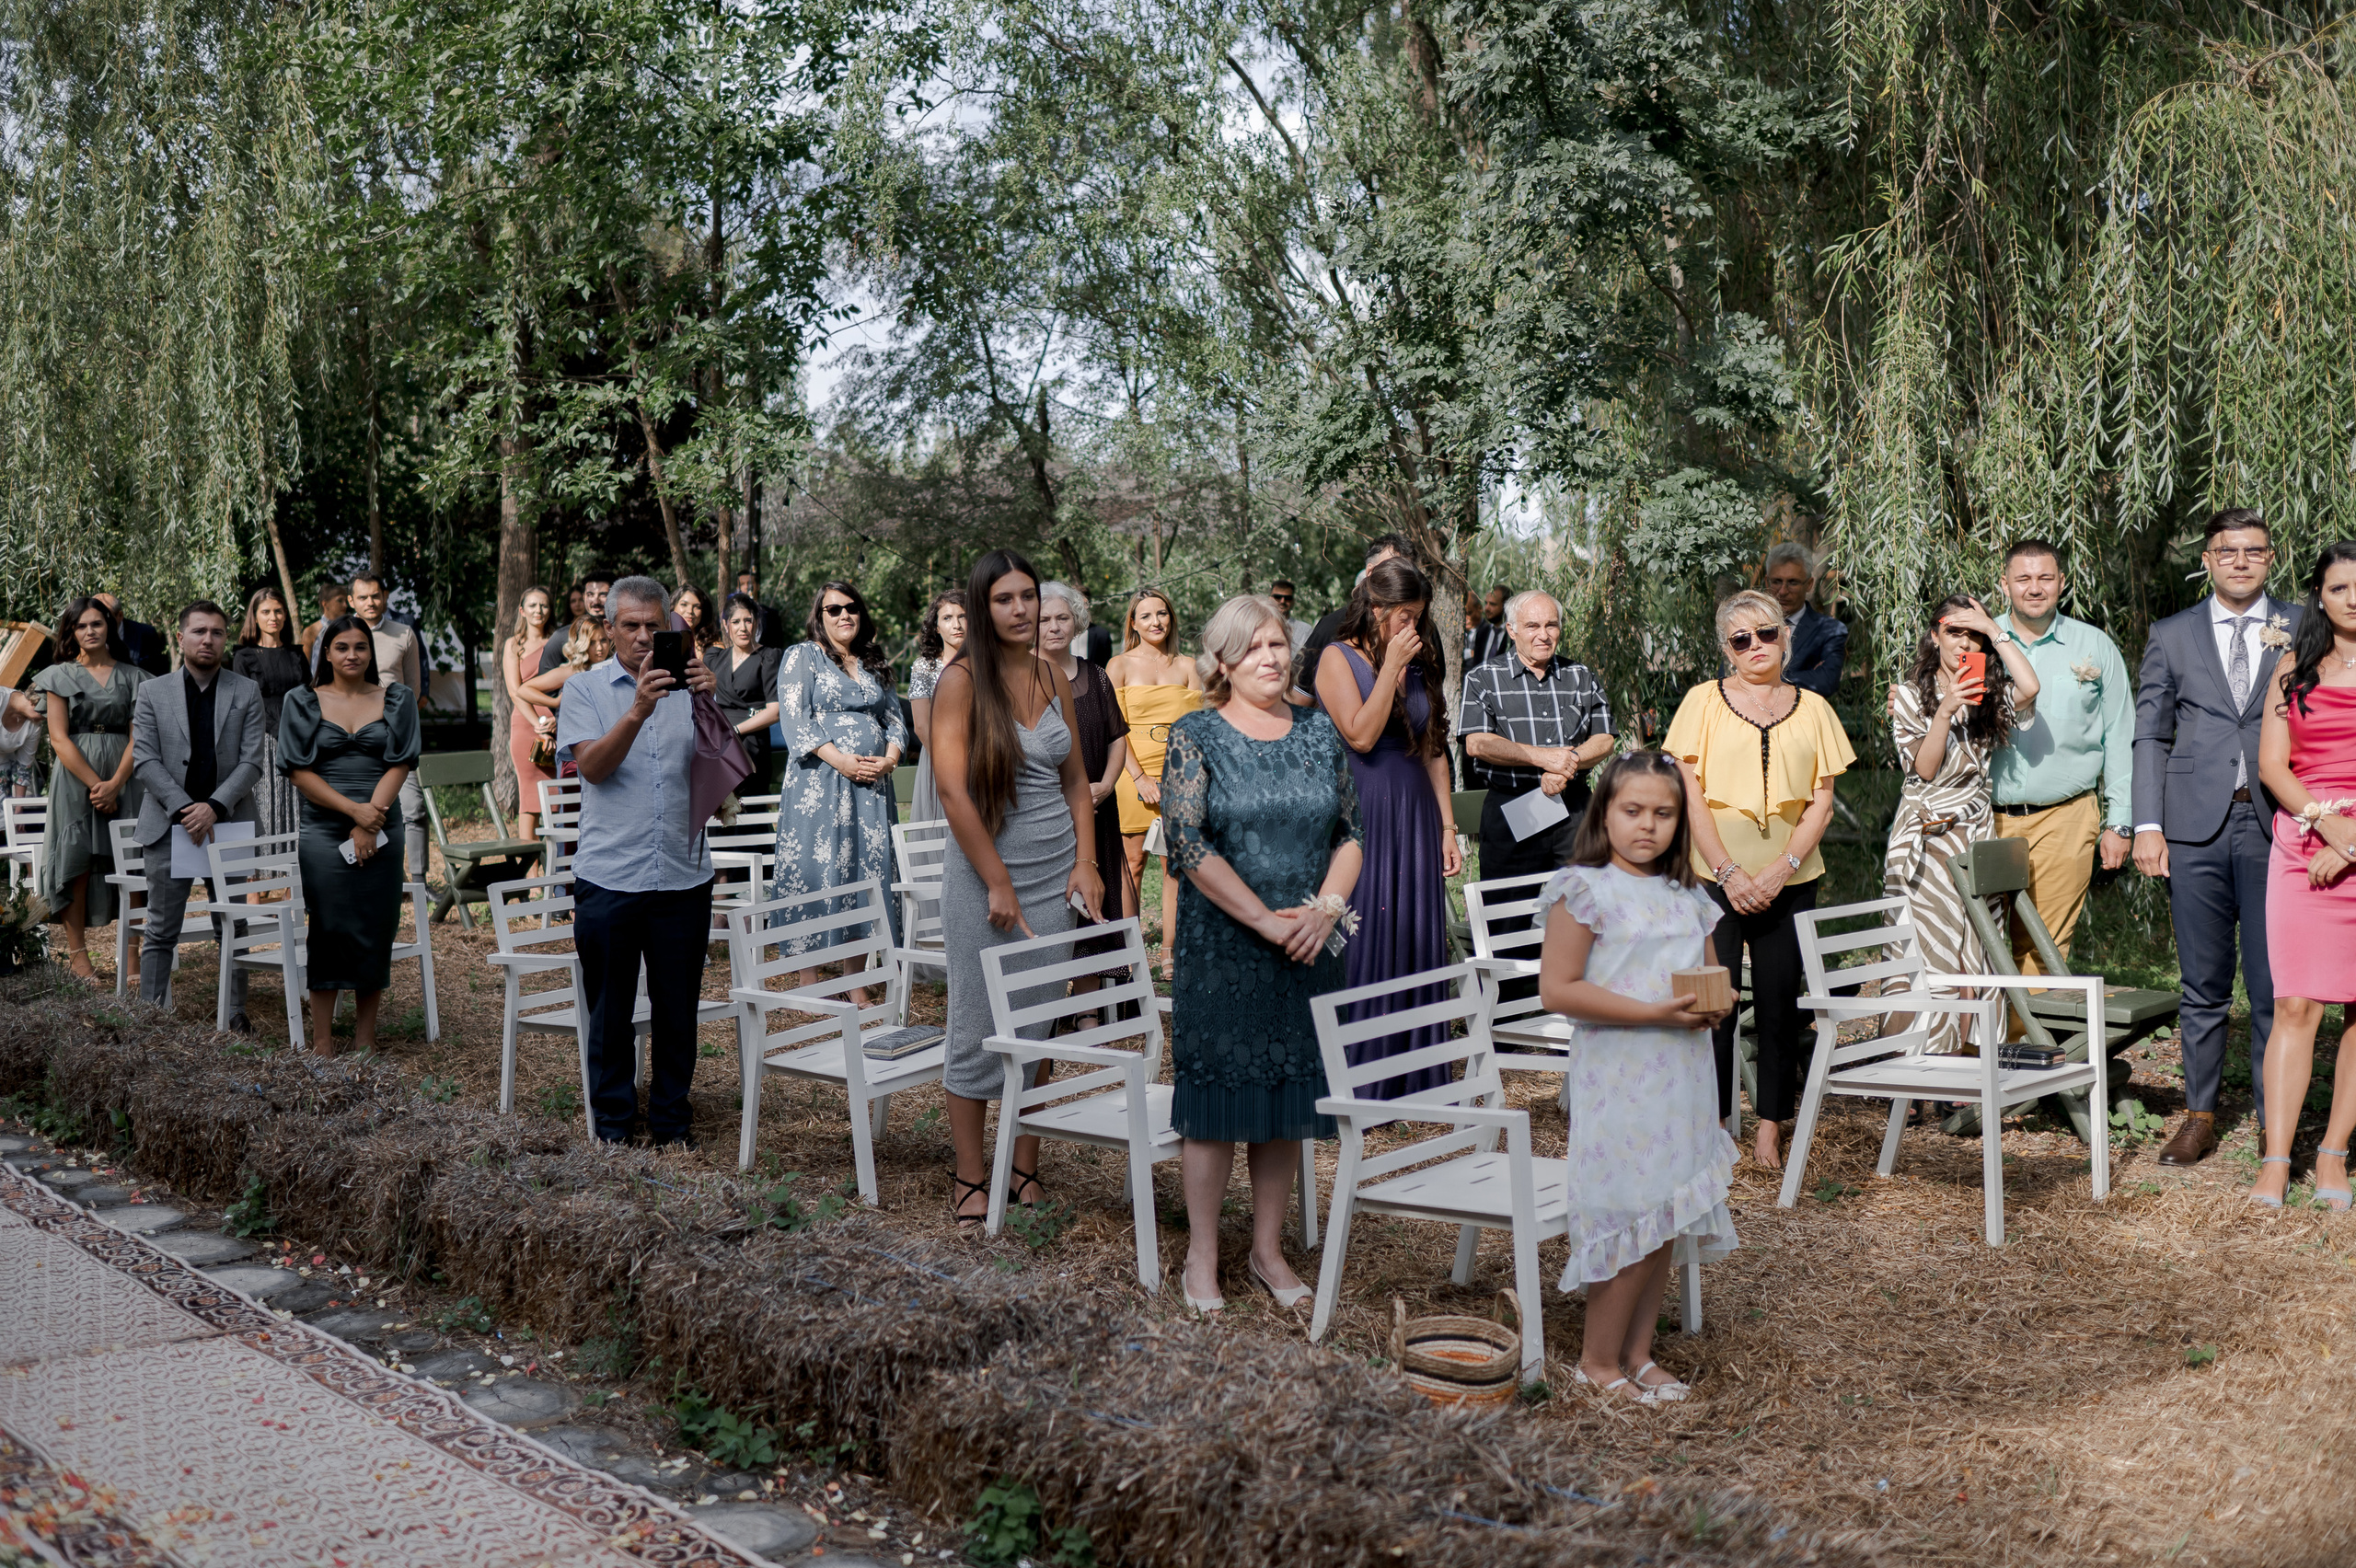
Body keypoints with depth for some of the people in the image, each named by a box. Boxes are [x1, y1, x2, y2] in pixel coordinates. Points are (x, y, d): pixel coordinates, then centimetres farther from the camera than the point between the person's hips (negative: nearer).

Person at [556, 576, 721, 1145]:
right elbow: (593, 766, -12)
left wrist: (709, 705, -23)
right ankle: (612, 1123, 19)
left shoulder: (686, 686, 7)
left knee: (677, 1007, 8)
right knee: (610, 1008, 6)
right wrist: (638, 711, -27)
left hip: (682, 874, 1)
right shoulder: (585, 688, 4)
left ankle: (671, 1119, 21)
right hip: (608, 876, -1)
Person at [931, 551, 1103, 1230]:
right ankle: (970, 1179, 12)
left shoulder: (1053, 677, 8)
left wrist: (1085, 860, 2)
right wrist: (999, 884, -14)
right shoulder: (962, 678, -8)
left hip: (1055, 873, 5)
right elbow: (953, 790, -14)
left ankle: (1026, 1173, 19)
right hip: (983, 870, -5)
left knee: (1040, 1026, 9)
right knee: (978, 1031, 2)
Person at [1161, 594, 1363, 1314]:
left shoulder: (1319, 731, 8)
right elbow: (1190, 843, -12)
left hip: (1307, 950, 4)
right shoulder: (1197, 734, -4)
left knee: (1288, 1098, 10)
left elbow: (1352, 832, 7)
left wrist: (1325, 909, -10)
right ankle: (1202, 1256, 14)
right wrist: (1264, 920, -16)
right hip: (1222, 949, -4)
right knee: (1217, 1100, 1)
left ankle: (1268, 1249, 23)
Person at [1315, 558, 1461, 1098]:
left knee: (1417, 942, 6)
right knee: (1364, 942, -4)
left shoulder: (1420, 664, 13)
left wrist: (1448, 827, 9)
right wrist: (1390, 666, -13)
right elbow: (1361, 735, -17)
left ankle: (1414, 1081, 14)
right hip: (1361, 818, -5)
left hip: (1415, 817, 5)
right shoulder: (1339, 658, -3)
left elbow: (1433, 751, 13)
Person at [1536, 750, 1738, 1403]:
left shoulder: (1688, 899, 12)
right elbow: (1557, 989, -14)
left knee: (1663, 1224, 10)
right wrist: (1654, 1011, -20)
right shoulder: (1584, 891, -8)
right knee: (1631, 1221, -4)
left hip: (1683, 1080, 6)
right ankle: (1598, 1361, 12)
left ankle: (1637, 1355, 23)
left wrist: (1714, 1007, -3)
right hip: (1618, 1084, -6)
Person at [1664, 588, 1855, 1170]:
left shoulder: (1811, 707, 9)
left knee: (1779, 1003, 3)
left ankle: (1769, 1128, 13)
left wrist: (1782, 867, -7)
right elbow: (1689, 794, -2)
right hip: (1716, 875, -2)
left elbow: (1822, 801, 6)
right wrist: (1728, 871, -10)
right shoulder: (1704, 700, 3)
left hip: (1789, 878, 2)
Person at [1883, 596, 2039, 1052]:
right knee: (1926, 952, -8)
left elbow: (2029, 686, -14)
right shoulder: (1911, 695, 6)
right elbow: (1924, 768, -4)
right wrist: (1946, 710, -16)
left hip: (1976, 834, 2)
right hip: (1923, 838, -2)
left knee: (1975, 955, -3)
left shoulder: (1990, 695, 11)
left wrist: (1993, 629, -7)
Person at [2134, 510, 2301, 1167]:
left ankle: (2274, 1120, 10)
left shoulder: (2303, 628, 9)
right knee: (2203, 984, 6)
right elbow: (2151, 736, 9)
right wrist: (2147, 826, -1)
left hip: (2276, 824, -1)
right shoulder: (2172, 636, 10)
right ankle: (2199, 1114, 16)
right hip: (2196, 826, 1)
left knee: (2275, 984, 0)